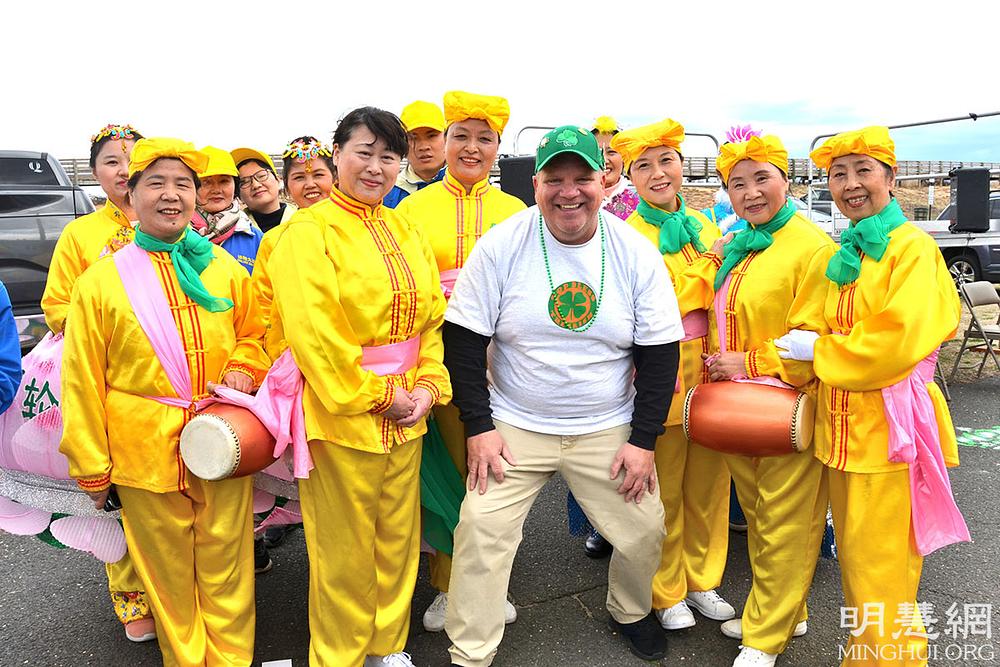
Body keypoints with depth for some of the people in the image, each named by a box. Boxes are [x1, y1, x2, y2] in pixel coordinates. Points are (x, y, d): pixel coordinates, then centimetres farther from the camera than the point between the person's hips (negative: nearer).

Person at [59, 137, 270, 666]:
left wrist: (242, 370, -4)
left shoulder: (225, 270, 5)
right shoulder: (101, 281, -2)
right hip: (146, 454, -1)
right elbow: (83, 383, 1)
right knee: (168, 575, 12)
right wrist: (92, 467, 3)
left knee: (226, 571, 10)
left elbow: (254, 334, 18)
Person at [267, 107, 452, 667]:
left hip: (405, 415, 6)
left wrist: (429, 387, -2)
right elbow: (313, 332, -17)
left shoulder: (406, 231, 10)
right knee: (345, 550, 9)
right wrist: (375, 396, -14)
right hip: (341, 412, -6)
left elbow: (432, 315, 10)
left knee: (398, 537, 18)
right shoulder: (308, 231, -9)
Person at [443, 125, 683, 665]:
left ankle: (630, 612, 40)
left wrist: (644, 439, -4)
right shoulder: (501, 245, -10)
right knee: (480, 529, -8)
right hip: (514, 427, -1)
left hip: (608, 431, 2)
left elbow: (659, 352, 0)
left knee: (645, 530, 6)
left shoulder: (636, 253, -5)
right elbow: (463, 339, -6)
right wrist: (478, 426, -10)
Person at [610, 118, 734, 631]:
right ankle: (668, 593, 25)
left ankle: (703, 581, 33)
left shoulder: (705, 227, 11)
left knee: (709, 485, 14)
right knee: (664, 491, 6)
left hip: (711, 375, 5)